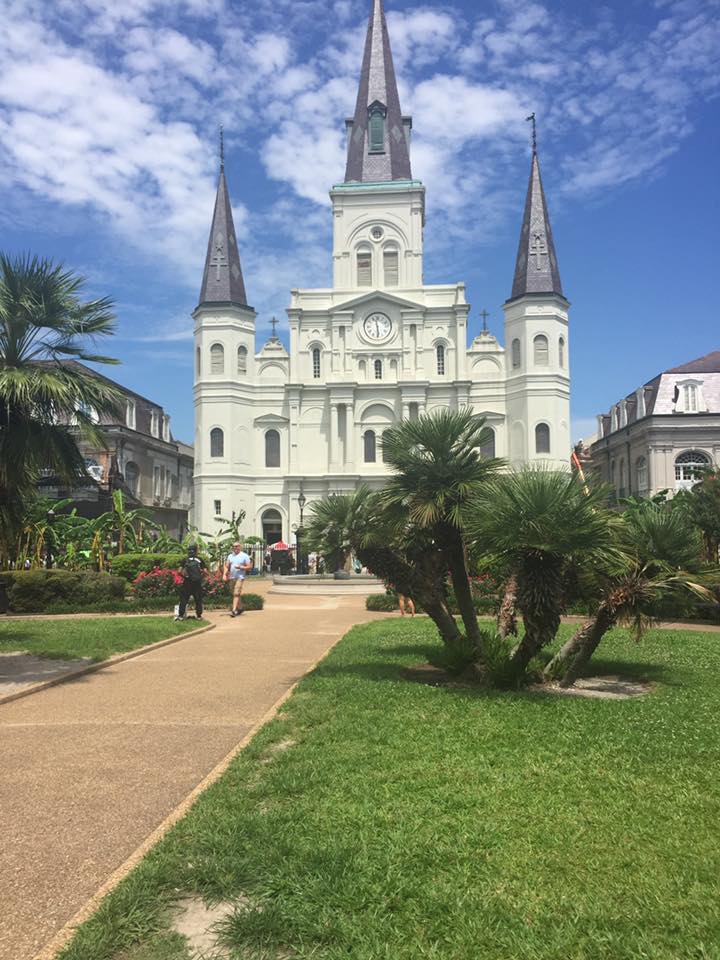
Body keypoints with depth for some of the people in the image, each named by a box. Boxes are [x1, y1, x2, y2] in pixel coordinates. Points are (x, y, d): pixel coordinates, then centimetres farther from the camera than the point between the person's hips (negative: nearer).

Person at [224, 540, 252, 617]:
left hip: (240, 577, -6)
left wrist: (240, 567, -16)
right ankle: (240, 608, 26)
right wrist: (224, 574, -5)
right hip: (232, 577, 6)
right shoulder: (230, 556, 13)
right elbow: (227, 566, 11)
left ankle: (234, 610, -20)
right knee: (235, 594, 12)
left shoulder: (244, 556, -1)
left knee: (236, 593, -15)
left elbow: (249, 567, -3)